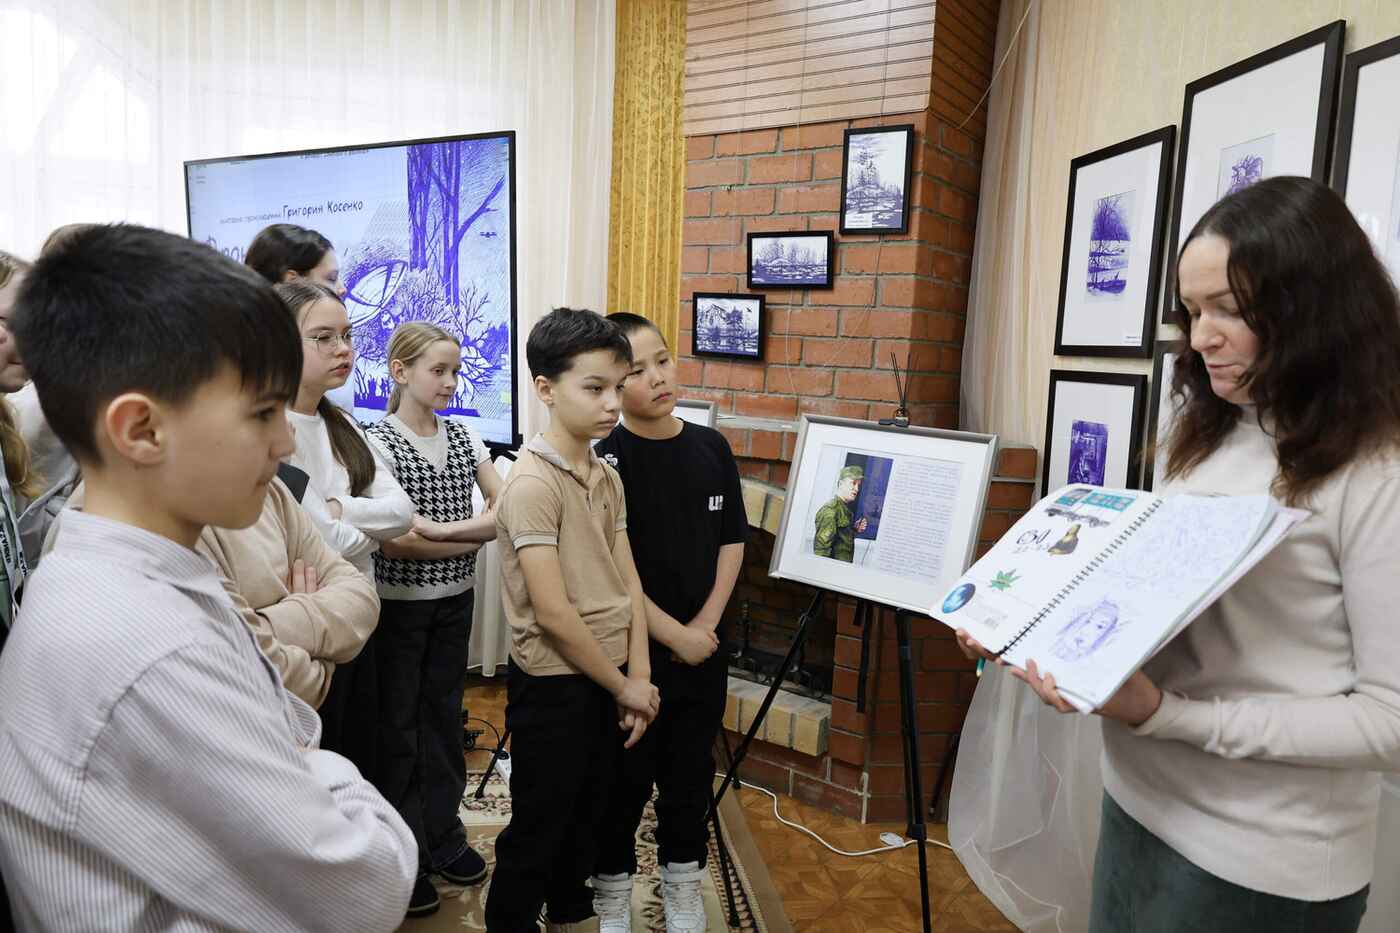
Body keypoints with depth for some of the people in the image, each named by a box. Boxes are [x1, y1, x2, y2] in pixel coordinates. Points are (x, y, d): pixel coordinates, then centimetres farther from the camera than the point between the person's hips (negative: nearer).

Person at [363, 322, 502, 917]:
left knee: (444, 717, 15)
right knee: (398, 729, 9)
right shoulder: (376, 442, -12)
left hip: (454, 601, 5)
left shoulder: (464, 438, 3)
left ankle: (443, 838, 32)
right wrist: (480, 533, -16)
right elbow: (393, 539, -21)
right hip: (398, 605, -4)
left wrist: (444, 529, -18)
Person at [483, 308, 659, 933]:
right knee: (536, 832, 9)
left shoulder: (608, 478, 4)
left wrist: (638, 678, -3)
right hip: (552, 685, -8)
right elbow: (553, 613, -23)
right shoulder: (533, 483, -20)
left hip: (605, 680, 8)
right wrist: (624, 688, -13)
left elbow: (628, 584, 5)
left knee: (585, 815, 23)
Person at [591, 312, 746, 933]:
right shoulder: (604, 462, -13)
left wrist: (705, 624, -5)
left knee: (691, 773, 18)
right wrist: (674, 635, -14)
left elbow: (731, 542, 4)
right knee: (625, 777, 11)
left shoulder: (711, 448, 0)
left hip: (703, 648, 4)